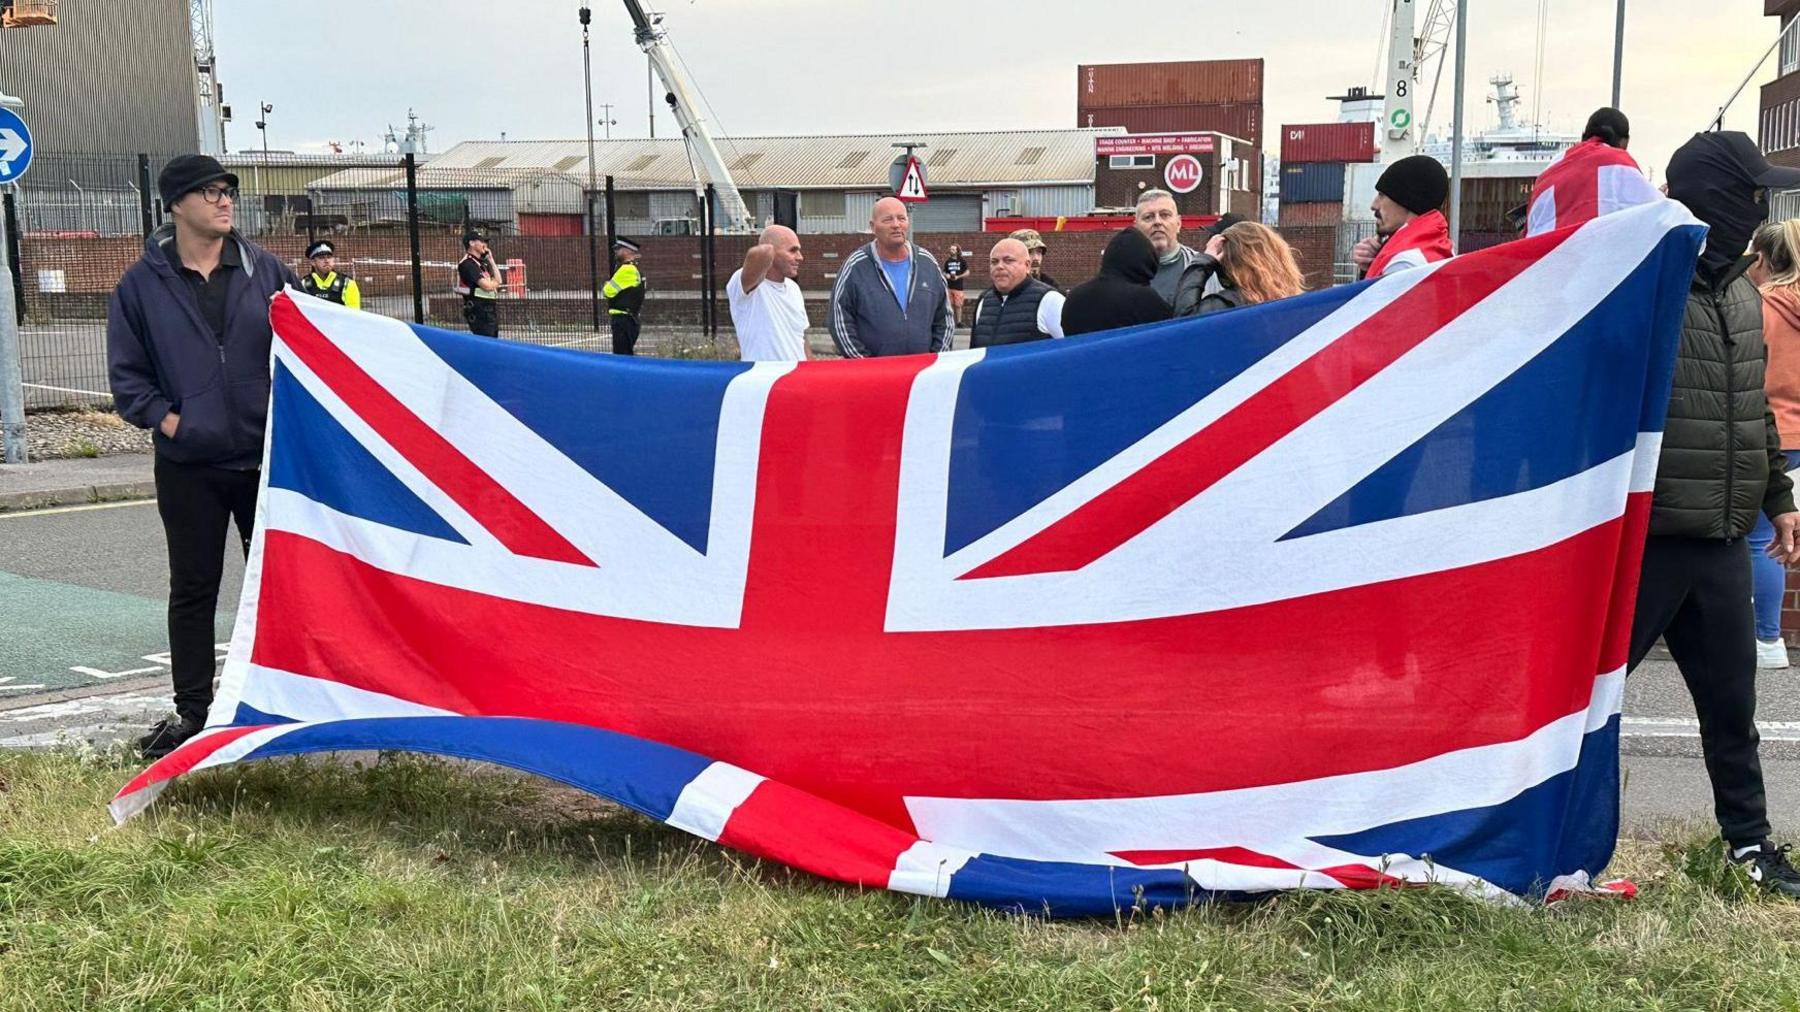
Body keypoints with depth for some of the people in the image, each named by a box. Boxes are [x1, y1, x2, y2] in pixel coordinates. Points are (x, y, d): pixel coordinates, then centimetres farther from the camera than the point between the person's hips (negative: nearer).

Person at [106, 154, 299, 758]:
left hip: (268, 456, 1)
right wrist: (166, 419, -9)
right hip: (188, 465, -1)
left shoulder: (266, 272, 3)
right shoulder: (142, 285, 1)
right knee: (193, 589, 7)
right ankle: (191, 711, 18)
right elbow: (126, 374, 4)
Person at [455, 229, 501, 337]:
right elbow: (487, 286, -20)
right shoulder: (468, 263, -13)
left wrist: (491, 260, 9)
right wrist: (495, 282, 4)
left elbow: (498, 280, 12)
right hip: (479, 311, -10)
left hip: (490, 309, 10)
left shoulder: (483, 262, 16)